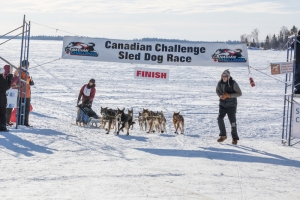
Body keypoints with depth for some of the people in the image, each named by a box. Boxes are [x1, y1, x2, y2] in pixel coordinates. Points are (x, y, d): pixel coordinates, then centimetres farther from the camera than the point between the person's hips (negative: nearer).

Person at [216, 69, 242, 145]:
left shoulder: (233, 83, -14)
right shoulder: (220, 83, -2)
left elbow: (239, 93, -12)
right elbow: (217, 90, 17)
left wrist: (228, 95, -22)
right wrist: (220, 96, -6)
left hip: (231, 105, -4)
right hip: (222, 105, 4)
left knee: (232, 121, -5)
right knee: (220, 118, -12)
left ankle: (235, 138, 7)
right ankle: (223, 135, 4)